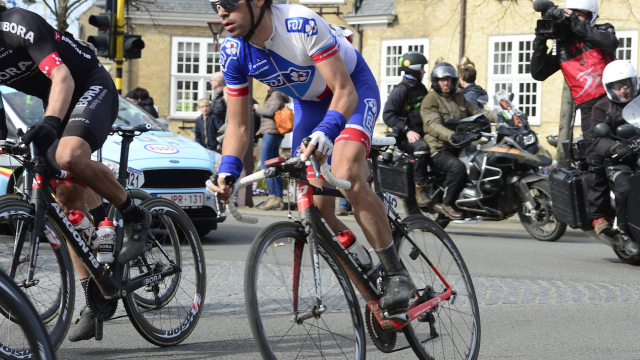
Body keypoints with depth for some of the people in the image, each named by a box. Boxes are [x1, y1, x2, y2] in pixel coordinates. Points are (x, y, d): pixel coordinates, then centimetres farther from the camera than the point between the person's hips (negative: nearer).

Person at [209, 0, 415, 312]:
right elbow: (238, 125, -10)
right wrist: (228, 172, -27)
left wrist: (325, 132, -53)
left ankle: (396, 275, -21)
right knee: (317, 210, -6)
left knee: (346, 177, -32)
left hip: (353, 90, -6)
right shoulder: (233, 52, -19)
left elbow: (344, 92, -34)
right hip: (308, 102, 6)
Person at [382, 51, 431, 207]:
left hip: (422, 134, 8)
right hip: (405, 137, -8)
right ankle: (419, 188, -33)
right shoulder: (400, 90, -6)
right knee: (421, 147, -37)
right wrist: (407, 131, -23)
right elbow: (388, 115, -14)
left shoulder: (421, 89, 21)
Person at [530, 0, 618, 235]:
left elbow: (611, 42, -17)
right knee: (596, 161, -7)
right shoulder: (562, 48, 14)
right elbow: (538, 73, 8)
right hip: (590, 107, 1)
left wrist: (578, 26, -18)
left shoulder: (601, 32, 8)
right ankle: (598, 215, -4)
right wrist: (540, 43, -1)